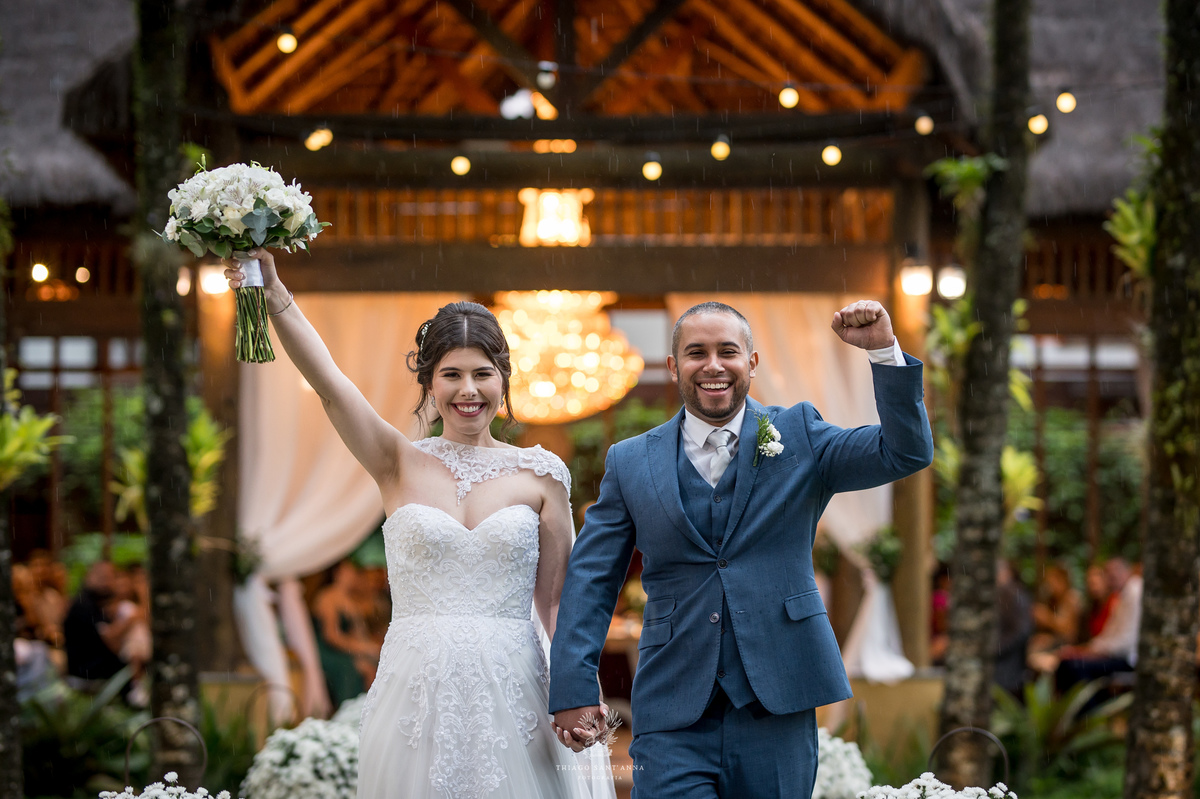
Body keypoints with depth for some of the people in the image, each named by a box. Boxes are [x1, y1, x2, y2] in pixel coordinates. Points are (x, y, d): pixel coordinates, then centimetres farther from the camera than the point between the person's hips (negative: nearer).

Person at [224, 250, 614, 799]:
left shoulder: (539, 475, 6)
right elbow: (325, 378, -8)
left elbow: (556, 598, 7)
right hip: (417, 689, 0)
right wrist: (272, 290, -20)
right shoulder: (400, 465, 4)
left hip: (510, 691, 0)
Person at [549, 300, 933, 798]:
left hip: (777, 704, 0)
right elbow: (591, 580, 6)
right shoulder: (630, 463, 8)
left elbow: (906, 453, -3)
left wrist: (884, 350, -16)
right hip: (673, 718, 0)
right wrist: (574, 688, -4)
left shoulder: (798, 436, 7)